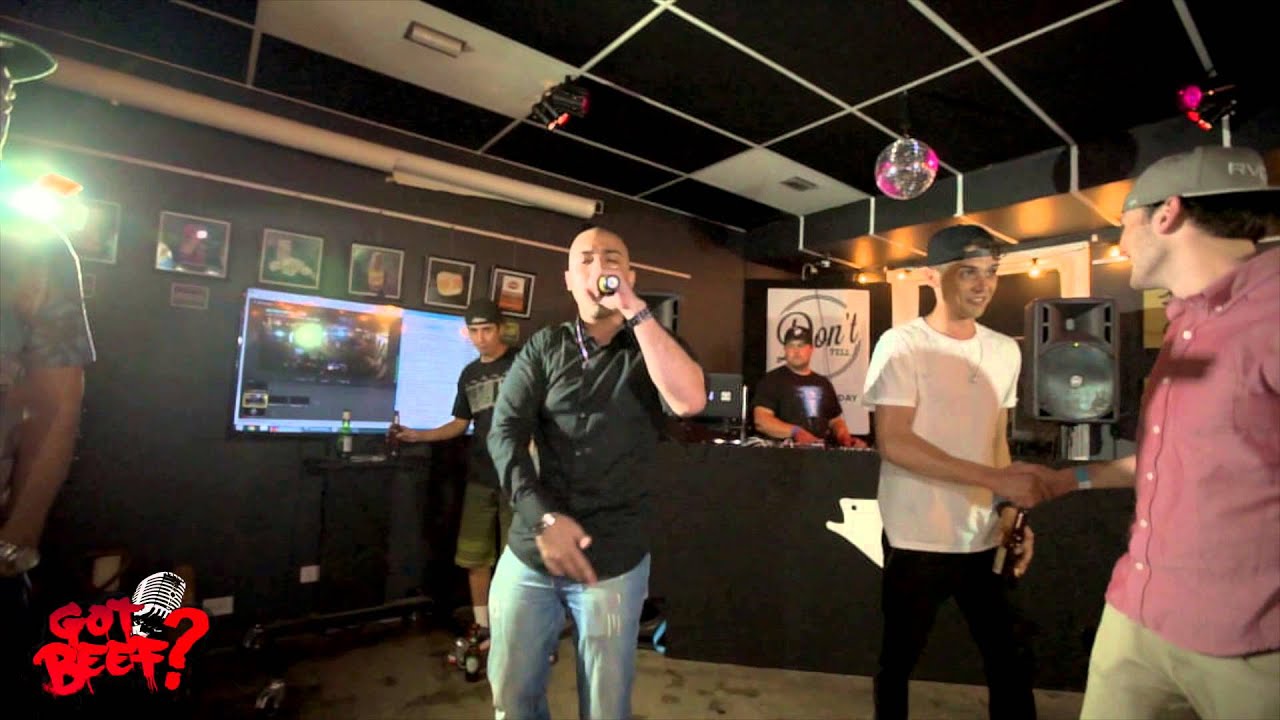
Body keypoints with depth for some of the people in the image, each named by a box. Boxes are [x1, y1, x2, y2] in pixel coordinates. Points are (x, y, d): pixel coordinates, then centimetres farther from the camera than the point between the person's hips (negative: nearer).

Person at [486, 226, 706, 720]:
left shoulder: (649, 350, 1)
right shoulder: (544, 346, 4)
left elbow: (691, 401, -21)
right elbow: (504, 432, -4)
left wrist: (635, 309, -20)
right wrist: (542, 517, -15)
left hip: (613, 559, -1)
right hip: (529, 551, 2)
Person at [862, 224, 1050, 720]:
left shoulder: (1005, 351, 8)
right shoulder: (902, 345, -12)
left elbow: (996, 441, 14)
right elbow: (893, 443, -18)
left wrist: (1010, 514, 3)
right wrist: (998, 480, -21)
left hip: (984, 541, 5)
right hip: (917, 541, -5)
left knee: (1008, 662, 13)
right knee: (898, 659, 11)